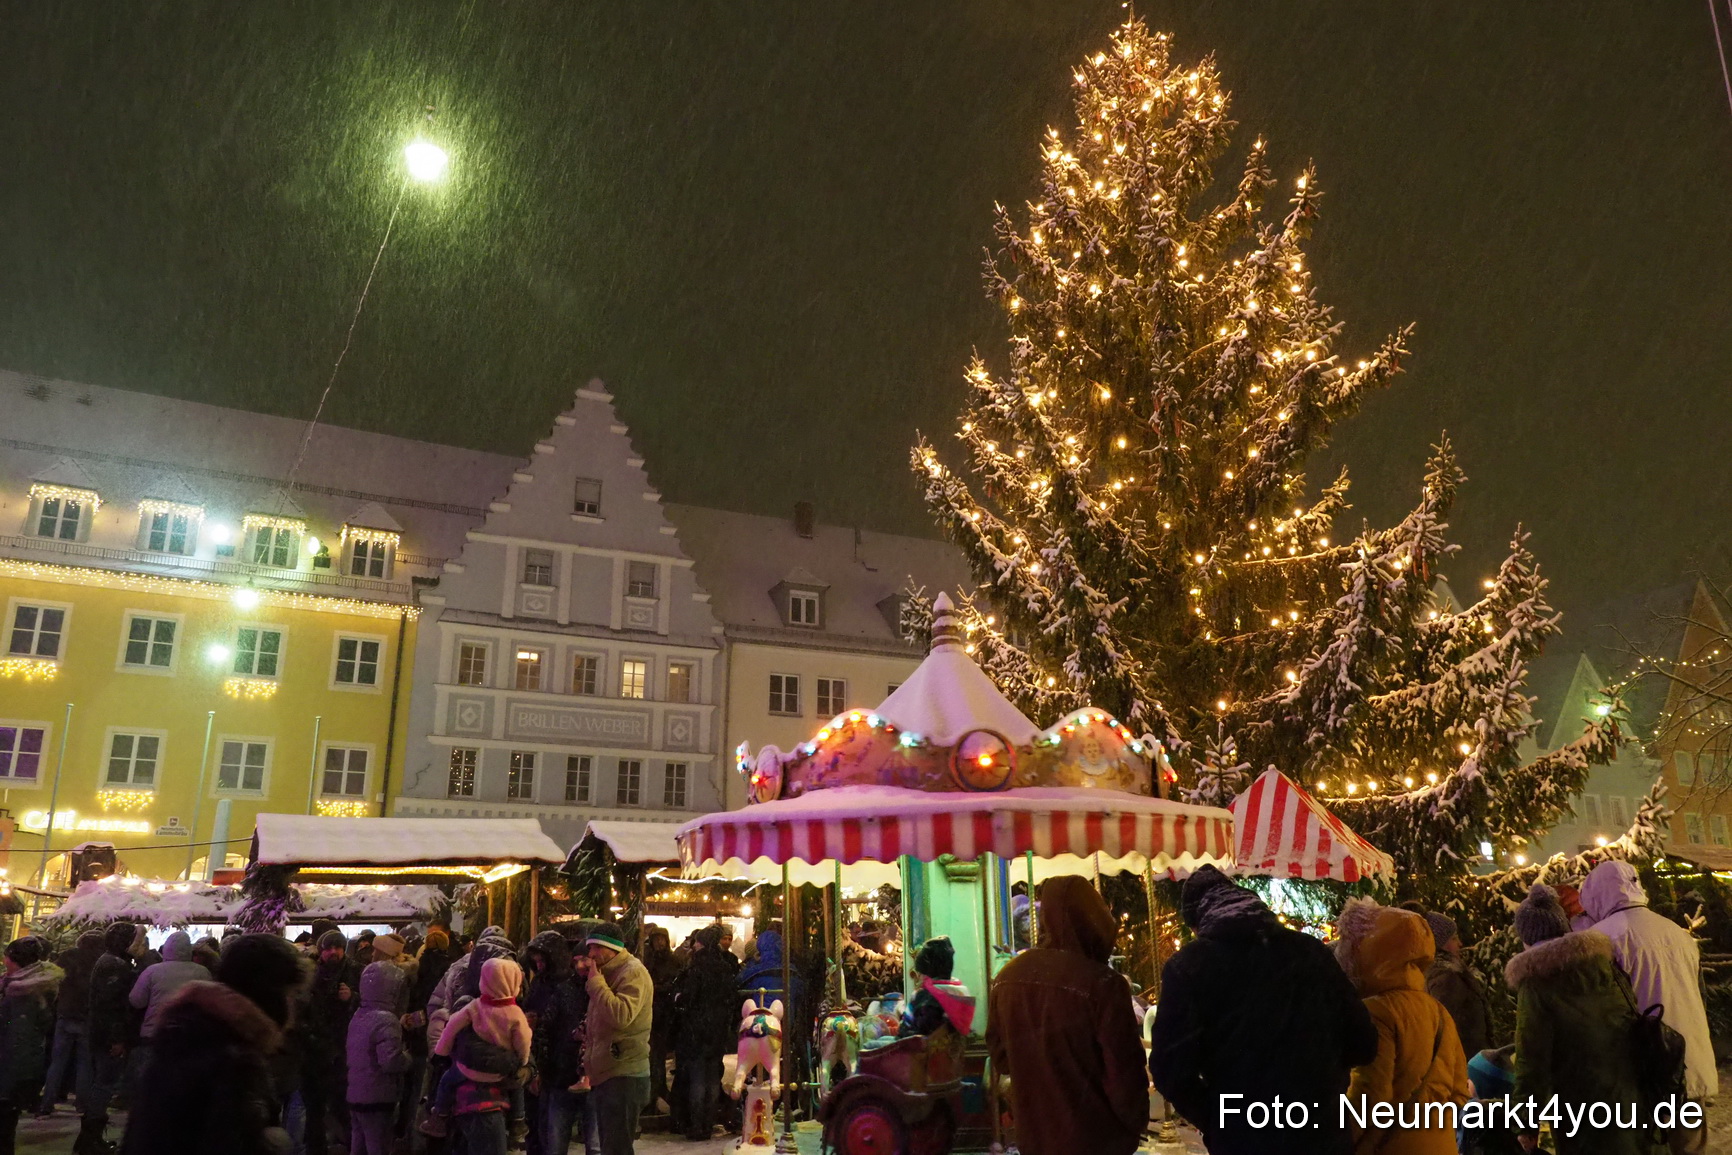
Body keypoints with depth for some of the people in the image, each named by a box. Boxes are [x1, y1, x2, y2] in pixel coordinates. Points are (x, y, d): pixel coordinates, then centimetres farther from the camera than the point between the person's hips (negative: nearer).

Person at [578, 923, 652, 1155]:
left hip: (624, 1076, -10)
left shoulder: (633, 972, -14)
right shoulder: (610, 973, 15)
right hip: (604, 1073, 10)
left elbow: (621, 1016, -28)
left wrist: (595, 980, -21)